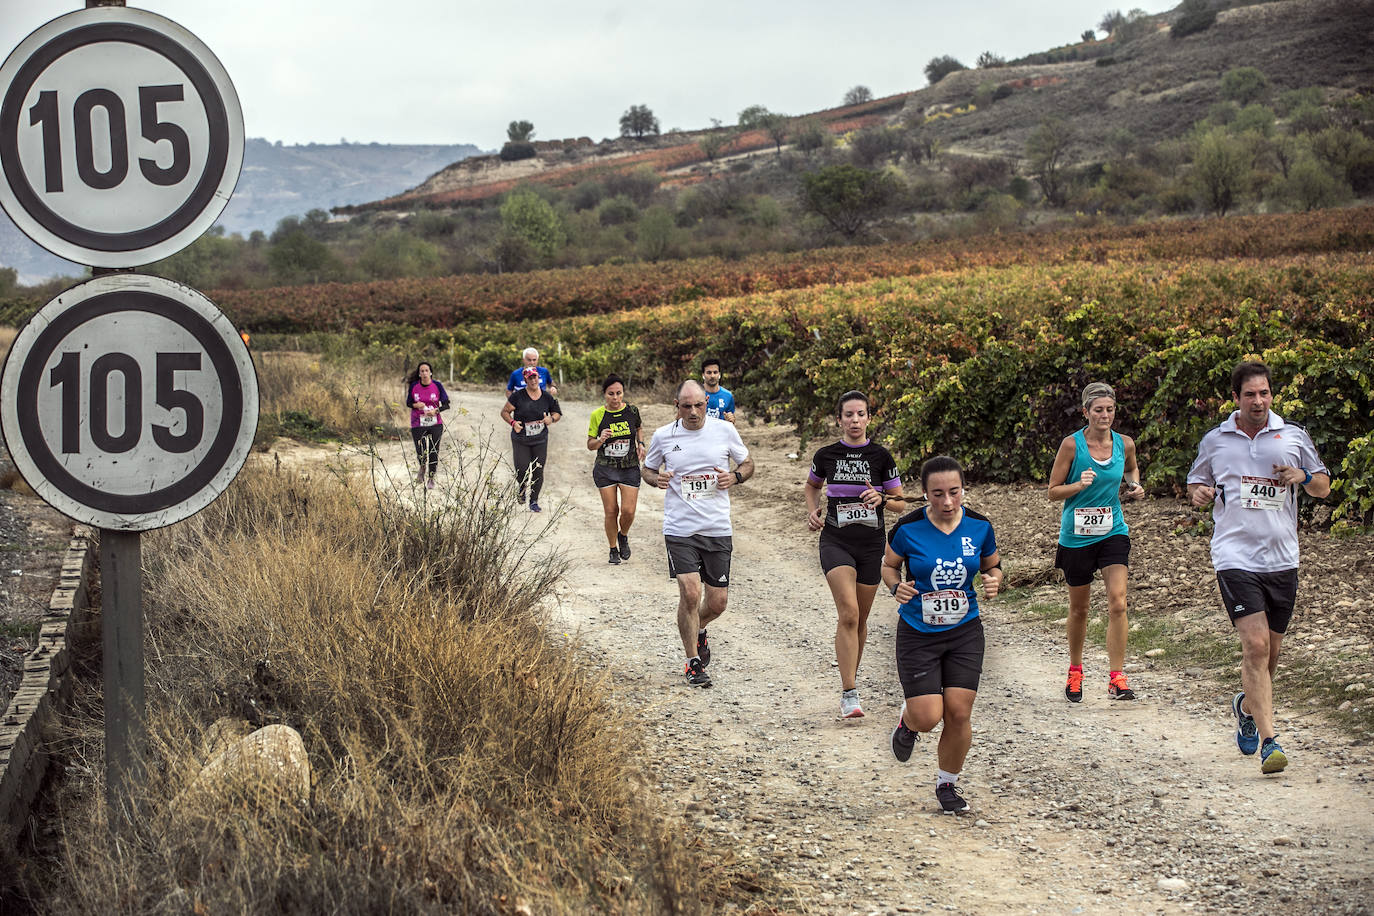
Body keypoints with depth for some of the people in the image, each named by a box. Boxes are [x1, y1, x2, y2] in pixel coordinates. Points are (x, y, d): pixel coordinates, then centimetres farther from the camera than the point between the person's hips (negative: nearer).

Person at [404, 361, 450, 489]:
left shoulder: (437, 385, -6)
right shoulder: (414, 386, -3)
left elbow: (446, 404, -3)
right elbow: (408, 403, 7)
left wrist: (436, 411, -21)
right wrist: (416, 405, -15)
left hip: (435, 423, 0)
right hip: (418, 424, 0)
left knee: (434, 452, 0)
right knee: (420, 452, -3)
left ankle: (431, 478, 18)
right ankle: (423, 467, 32)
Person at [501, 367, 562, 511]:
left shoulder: (547, 397, 2)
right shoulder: (518, 396, -6)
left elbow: (558, 413, 15)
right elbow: (504, 412, 1)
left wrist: (551, 419, -7)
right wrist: (513, 422, -17)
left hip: (540, 440, 2)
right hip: (520, 440, -2)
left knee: (538, 471, 1)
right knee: (522, 470, -8)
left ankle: (534, 500, 18)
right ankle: (521, 490, 26)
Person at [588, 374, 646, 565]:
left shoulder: (632, 411, -2)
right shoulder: (598, 415, -6)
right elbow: (590, 445, 1)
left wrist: (641, 444, 4)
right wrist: (600, 440, -19)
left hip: (630, 468, 1)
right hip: (605, 469, -1)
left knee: (628, 511, -8)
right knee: (610, 511, 1)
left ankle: (623, 536, 25)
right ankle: (613, 549, 21)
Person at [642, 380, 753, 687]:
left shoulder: (724, 431, 1)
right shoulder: (663, 436, 0)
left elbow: (748, 464, 13)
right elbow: (647, 469, 15)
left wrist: (734, 477, -9)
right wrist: (658, 479, -7)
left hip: (718, 529, 2)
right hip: (679, 529, -1)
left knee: (717, 603, 4)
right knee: (690, 593, -14)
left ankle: (698, 630, 40)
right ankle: (693, 663, 3)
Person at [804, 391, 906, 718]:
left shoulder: (880, 456, -1)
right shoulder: (826, 455, 1)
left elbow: (900, 500, 4)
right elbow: (812, 486, 21)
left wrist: (881, 498, -16)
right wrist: (813, 511, 3)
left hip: (871, 544, 1)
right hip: (835, 542, -1)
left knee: (860, 618, 11)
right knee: (849, 613, -18)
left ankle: (850, 676, 35)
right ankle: (849, 694, -19)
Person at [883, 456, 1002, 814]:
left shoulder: (980, 526, -5)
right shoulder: (908, 528, -13)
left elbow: (993, 567, 11)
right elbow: (888, 566, 5)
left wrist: (994, 581, -11)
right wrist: (897, 587, -16)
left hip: (965, 633, 2)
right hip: (918, 633, -2)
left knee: (959, 714, -2)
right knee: (928, 718, -9)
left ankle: (947, 784, 21)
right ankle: (908, 720, 31)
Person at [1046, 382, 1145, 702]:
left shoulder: (1125, 444, 0)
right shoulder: (1072, 445, -9)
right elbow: (1053, 491, -5)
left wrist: (1135, 486, 3)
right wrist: (1079, 485, -23)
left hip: (1113, 533, 2)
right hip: (1076, 537, -2)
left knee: (1117, 602, -14)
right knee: (1079, 608, 11)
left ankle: (1117, 678, -10)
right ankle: (1075, 671, 32)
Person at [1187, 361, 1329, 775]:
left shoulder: (1294, 436, 6)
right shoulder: (1215, 441, 6)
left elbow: (1323, 487, 13)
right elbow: (1196, 482, 20)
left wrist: (1303, 477, -9)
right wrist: (1198, 493, -4)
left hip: (1282, 559, 3)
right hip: (1235, 557, -3)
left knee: (1270, 651, 12)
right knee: (1255, 645, -17)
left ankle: (1247, 706, 43)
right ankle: (1269, 741, -17)